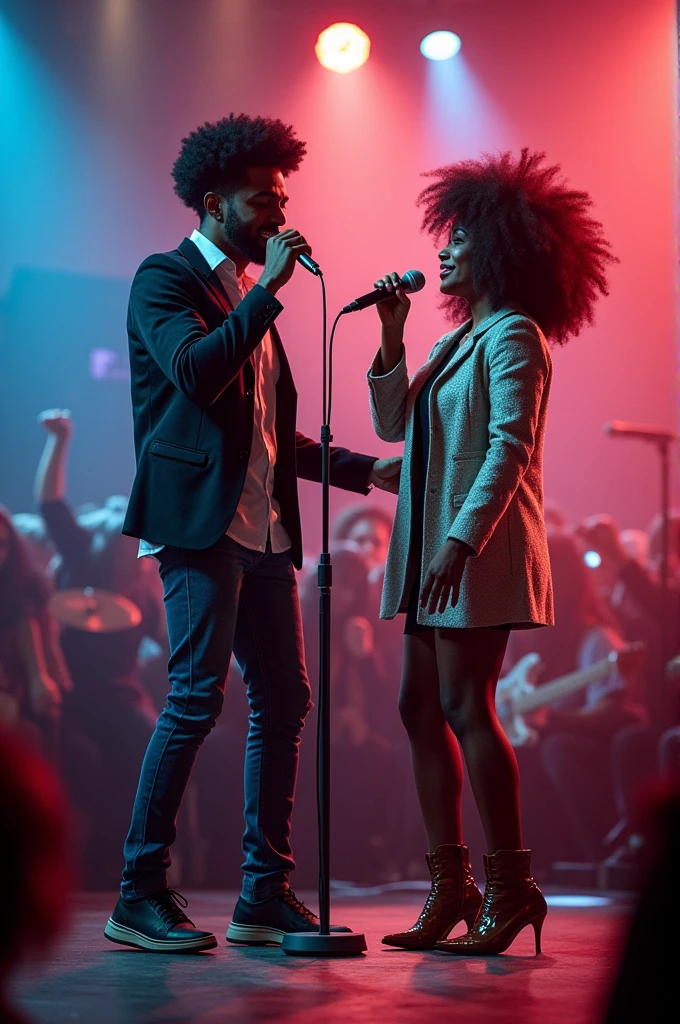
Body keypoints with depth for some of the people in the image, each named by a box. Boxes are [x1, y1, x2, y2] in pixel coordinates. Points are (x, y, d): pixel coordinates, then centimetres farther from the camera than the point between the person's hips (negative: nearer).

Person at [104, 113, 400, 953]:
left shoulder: (248, 297, 24)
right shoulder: (165, 279, -1)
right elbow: (195, 373, -21)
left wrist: (367, 469, 23)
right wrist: (269, 286, -15)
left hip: (263, 528, 9)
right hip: (201, 520, -9)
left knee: (283, 701, 5)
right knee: (196, 698, -13)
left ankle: (266, 896, 11)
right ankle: (140, 895, -5)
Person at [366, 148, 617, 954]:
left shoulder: (513, 335, -8)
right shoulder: (458, 339, 19)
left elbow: (509, 448, -17)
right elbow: (393, 423, 16)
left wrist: (461, 539, -24)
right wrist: (392, 336, 7)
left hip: (480, 550, -9)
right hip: (432, 553, 9)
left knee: (464, 708, -10)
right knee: (421, 709, 7)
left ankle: (511, 887, -3)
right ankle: (450, 889, 13)